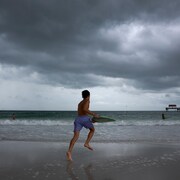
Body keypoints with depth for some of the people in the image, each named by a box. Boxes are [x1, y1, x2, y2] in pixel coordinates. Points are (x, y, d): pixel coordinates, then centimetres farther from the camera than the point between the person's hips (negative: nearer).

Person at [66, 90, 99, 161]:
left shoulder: (79, 103, 30)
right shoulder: (87, 100, 6)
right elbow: (84, 109, -13)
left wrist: (91, 115, 42)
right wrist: (93, 114, -8)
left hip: (77, 119, 6)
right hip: (85, 118, -5)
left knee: (75, 137, -7)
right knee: (92, 129, 22)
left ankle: (69, 151, -26)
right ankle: (87, 143, 5)